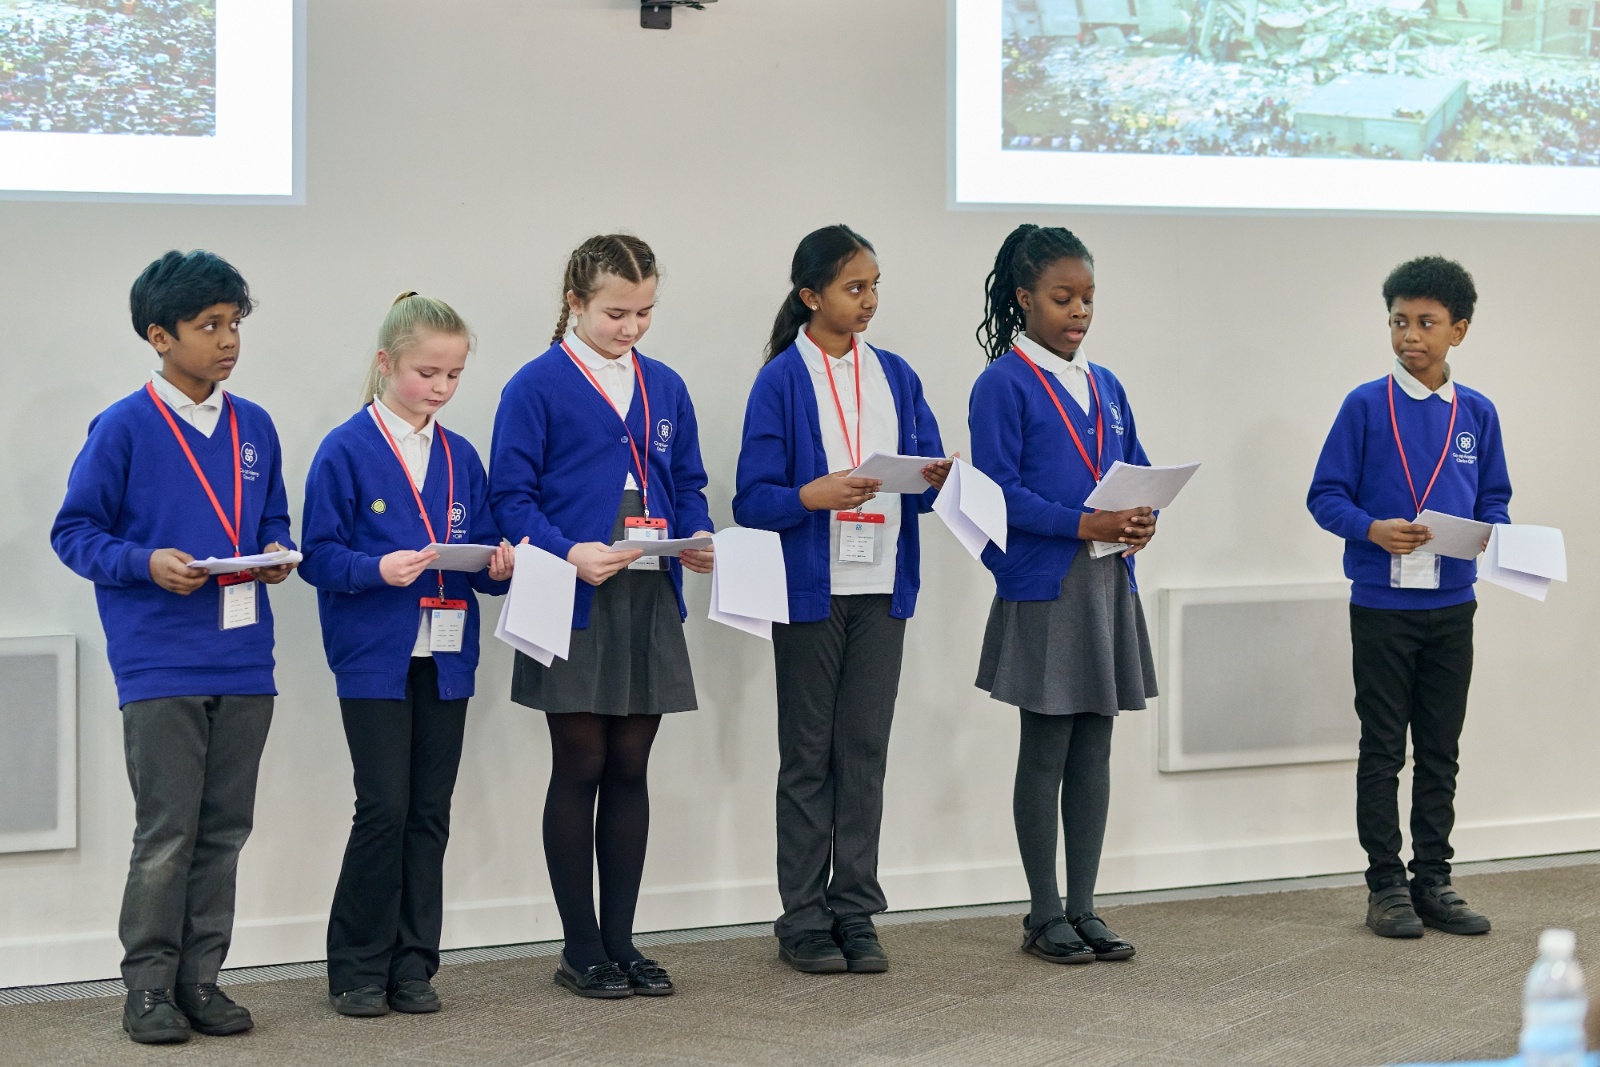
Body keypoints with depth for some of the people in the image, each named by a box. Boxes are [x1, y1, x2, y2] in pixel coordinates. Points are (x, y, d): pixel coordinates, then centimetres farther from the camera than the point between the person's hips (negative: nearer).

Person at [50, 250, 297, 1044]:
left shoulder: (254, 428, 9)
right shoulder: (123, 429, -5)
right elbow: (74, 531, -3)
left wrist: (277, 554, -2)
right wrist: (147, 564, -17)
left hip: (243, 660, 5)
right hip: (160, 665, -5)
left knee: (225, 830, 9)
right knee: (167, 832, -3)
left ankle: (201, 979, 18)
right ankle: (149, 985, 8)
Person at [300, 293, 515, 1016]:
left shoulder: (461, 457, 11)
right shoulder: (347, 451, -5)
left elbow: (481, 560, 14)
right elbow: (319, 555, -8)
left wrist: (499, 565, -8)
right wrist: (378, 569, -25)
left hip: (445, 658, 5)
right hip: (374, 658, -5)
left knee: (430, 813, 7)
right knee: (384, 808, -7)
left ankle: (412, 965, 16)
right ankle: (358, 969, 6)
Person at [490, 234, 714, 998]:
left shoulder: (665, 388, 12)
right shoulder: (539, 386, -4)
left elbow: (688, 486, 15)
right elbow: (511, 497, -8)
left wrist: (698, 537, -6)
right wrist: (568, 552, -23)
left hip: (651, 599, 5)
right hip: (576, 601, -5)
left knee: (630, 770, 9)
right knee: (580, 769, 2)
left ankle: (622, 941, 16)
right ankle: (581, 949, 11)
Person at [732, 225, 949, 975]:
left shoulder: (896, 376, 10)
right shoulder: (781, 382, -4)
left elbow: (925, 474, 11)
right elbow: (753, 498, -9)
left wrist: (934, 481, -12)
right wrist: (815, 496, -27)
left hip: (881, 587, 4)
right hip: (810, 588, -4)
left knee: (866, 752, 7)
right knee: (808, 756, 4)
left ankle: (856, 913, 13)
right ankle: (804, 920, 11)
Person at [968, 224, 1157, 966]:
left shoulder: (1105, 388, 13)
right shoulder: (1004, 384, -7)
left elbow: (1139, 472, 15)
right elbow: (999, 491, -14)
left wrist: (1143, 519, -7)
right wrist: (1084, 524, -22)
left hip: (1108, 585, 6)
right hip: (1043, 589, -6)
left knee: (1094, 752, 9)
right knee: (1045, 755, 1)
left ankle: (1083, 907, 17)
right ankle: (1045, 915, 11)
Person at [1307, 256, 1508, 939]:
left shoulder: (1477, 414, 7)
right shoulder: (1366, 406, -3)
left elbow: (1494, 500, 11)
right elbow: (1326, 495, -4)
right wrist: (1374, 530, -21)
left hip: (1451, 606, 3)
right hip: (1382, 605, -3)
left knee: (1440, 751, 10)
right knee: (1383, 751, 3)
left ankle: (1433, 883, 19)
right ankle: (1386, 887, 10)